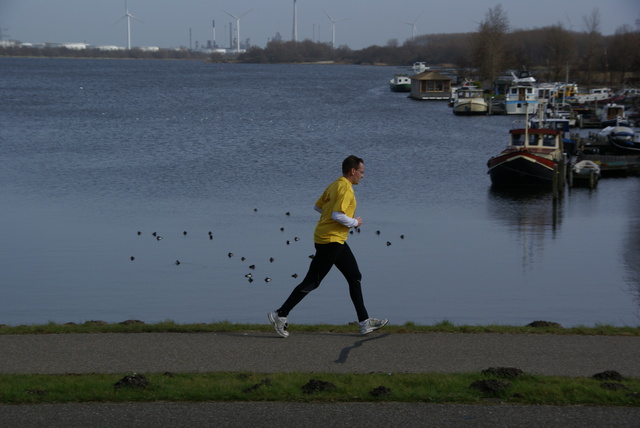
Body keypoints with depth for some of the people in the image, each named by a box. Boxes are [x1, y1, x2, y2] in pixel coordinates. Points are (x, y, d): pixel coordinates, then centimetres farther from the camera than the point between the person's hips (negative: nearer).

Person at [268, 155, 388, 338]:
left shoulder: (334, 185, 13)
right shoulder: (345, 188, -17)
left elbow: (318, 206, 17)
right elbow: (338, 215, -27)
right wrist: (355, 223, -10)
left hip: (336, 242, 11)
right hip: (331, 241, -11)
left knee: (355, 277, 11)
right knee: (312, 281, -6)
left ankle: (365, 322, 12)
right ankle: (281, 314, -1)